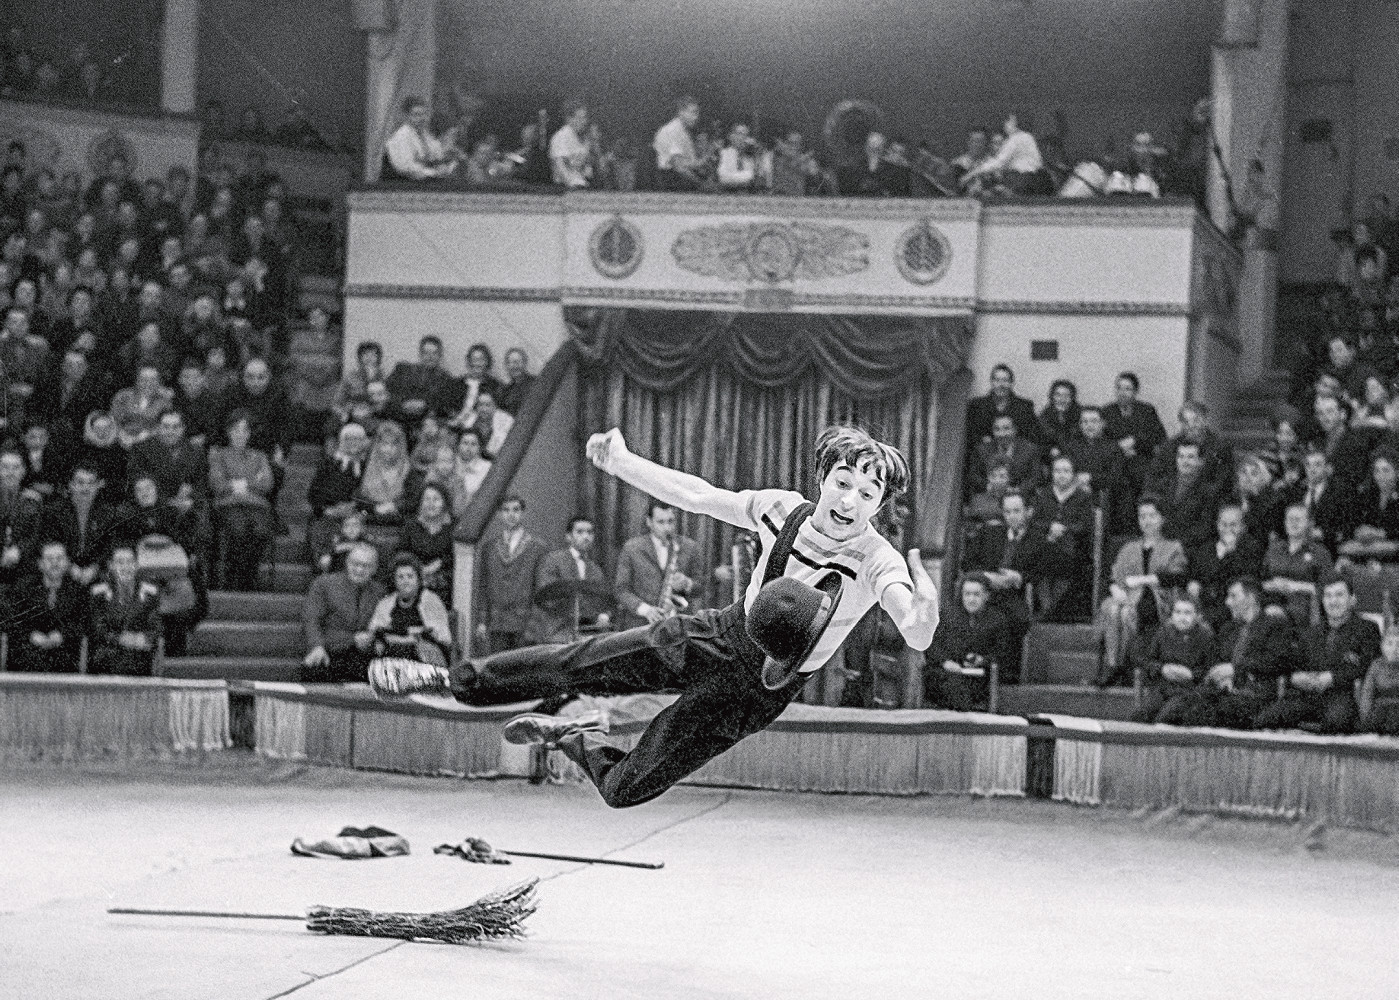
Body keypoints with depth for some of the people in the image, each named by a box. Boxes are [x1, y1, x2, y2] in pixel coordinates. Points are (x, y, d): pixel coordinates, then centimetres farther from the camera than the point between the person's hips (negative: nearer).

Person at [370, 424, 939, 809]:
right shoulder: (783, 510, -13)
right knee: (569, 665, -1)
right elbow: (698, 496, -2)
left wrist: (925, 604, -62)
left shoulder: (878, 564, -25)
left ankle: (570, 740, 32)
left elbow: (917, 637, -40)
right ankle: (450, 681, 20)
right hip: (715, 638, 3)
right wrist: (621, 463, -8)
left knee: (624, 789, -1)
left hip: (753, 694, -3)